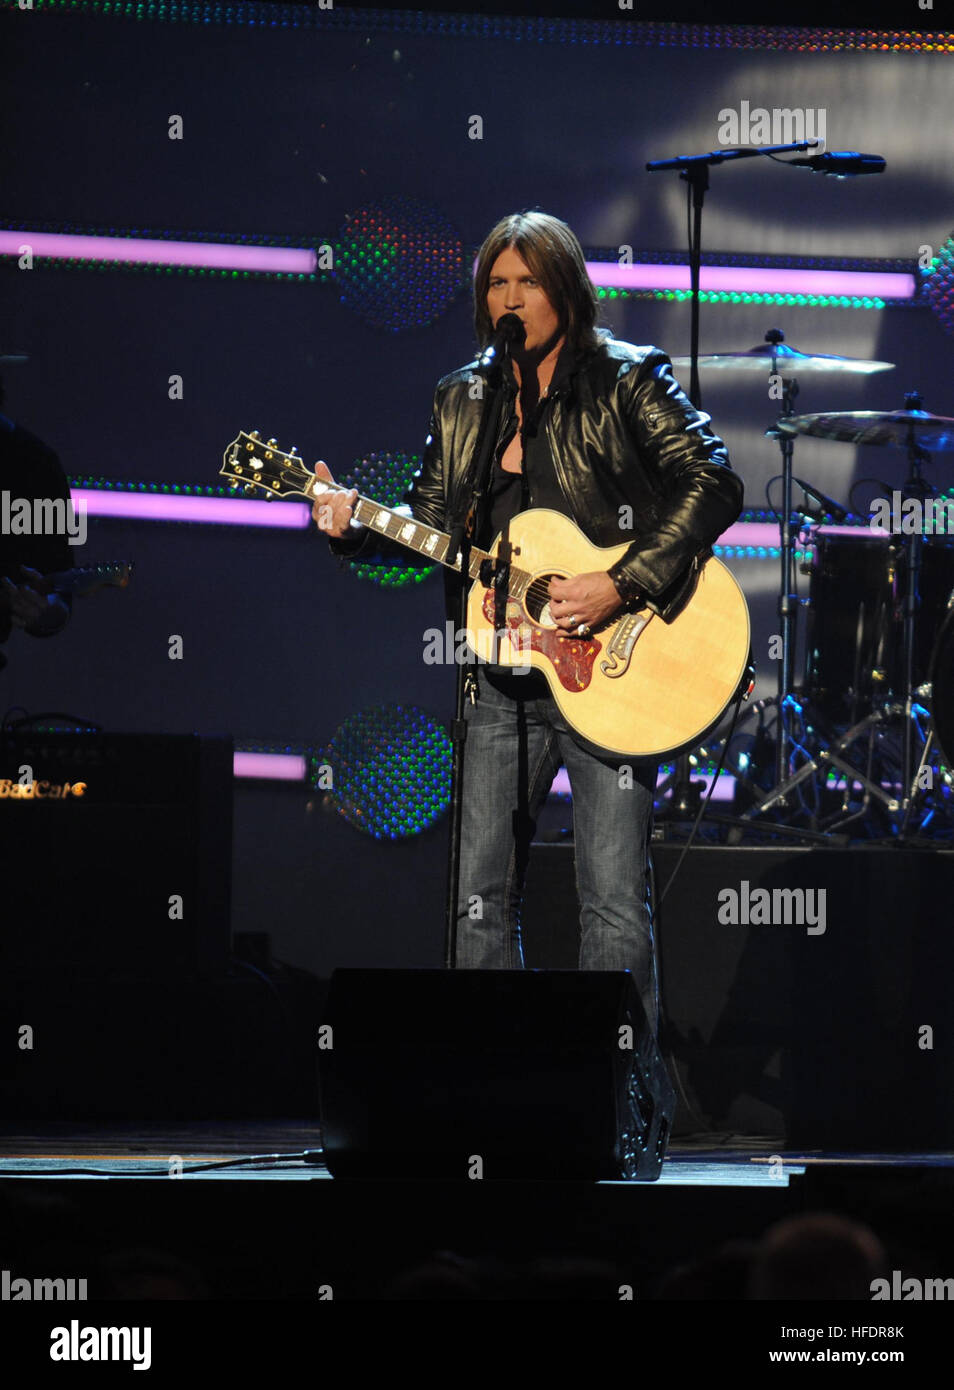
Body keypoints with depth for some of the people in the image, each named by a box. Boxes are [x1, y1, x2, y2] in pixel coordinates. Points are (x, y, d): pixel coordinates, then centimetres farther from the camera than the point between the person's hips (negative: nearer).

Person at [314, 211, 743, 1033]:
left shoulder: (625, 380, -4)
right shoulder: (463, 401, 13)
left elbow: (714, 485, -12)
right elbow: (431, 524, 16)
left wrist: (623, 587, -20)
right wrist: (355, 531, -4)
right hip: (503, 679, 6)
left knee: (615, 903, -6)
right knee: (480, 896, 6)